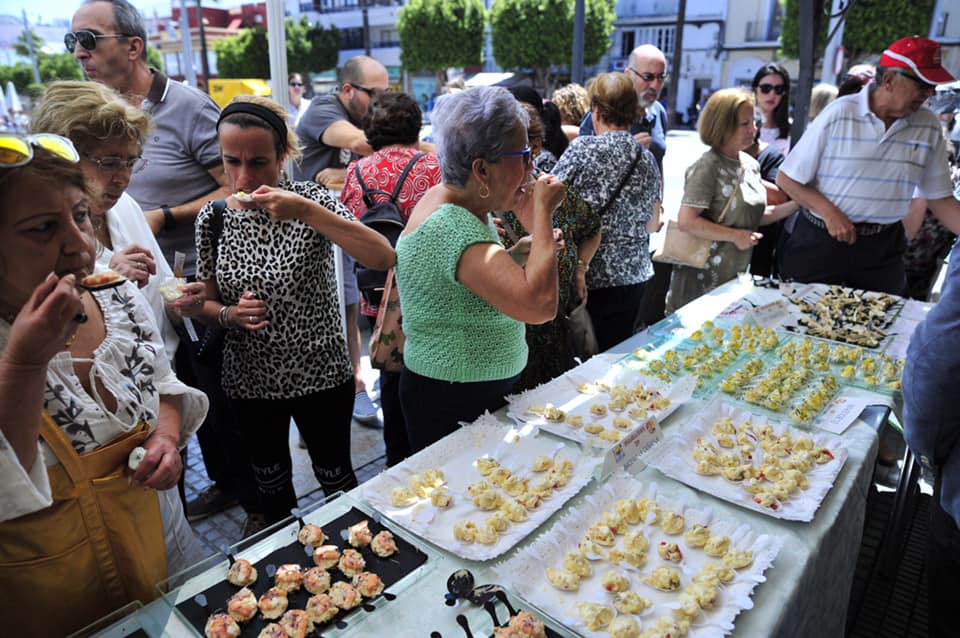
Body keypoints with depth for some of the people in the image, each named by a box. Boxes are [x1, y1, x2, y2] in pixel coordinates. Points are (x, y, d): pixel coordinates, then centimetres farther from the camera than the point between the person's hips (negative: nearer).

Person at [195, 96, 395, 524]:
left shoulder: (310, 201, -13)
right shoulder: (213, 218, -5)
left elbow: (383, 258, -28)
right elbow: (207, 302, 5)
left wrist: (307, 212, -34)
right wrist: (229, 313, -17)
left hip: (319, 374, -3)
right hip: (249, 378, 3)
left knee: (335, 476, 16)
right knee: (270, 481, 23)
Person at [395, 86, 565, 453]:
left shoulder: (446, 198, 2)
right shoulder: (455, 228, -28)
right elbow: (540, 304, -37)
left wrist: (522, 251, 4)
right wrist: (543, 210, -26)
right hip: (454, 406, -9)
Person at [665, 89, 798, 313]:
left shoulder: (751, 164, 9)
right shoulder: (708, 167, -16)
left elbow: (753, 214, 15)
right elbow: (686, 221, -22)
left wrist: (795, 205, 2)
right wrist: (735, 236, -19)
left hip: (735, 275, 7)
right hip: (703, 276, -7)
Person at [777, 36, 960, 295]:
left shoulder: (928, 128, 3)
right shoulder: (839, 114, -9)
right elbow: (787, 179, -8)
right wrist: (829, 213, -17)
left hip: (882, 249, 4)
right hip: (819, 243, -3)